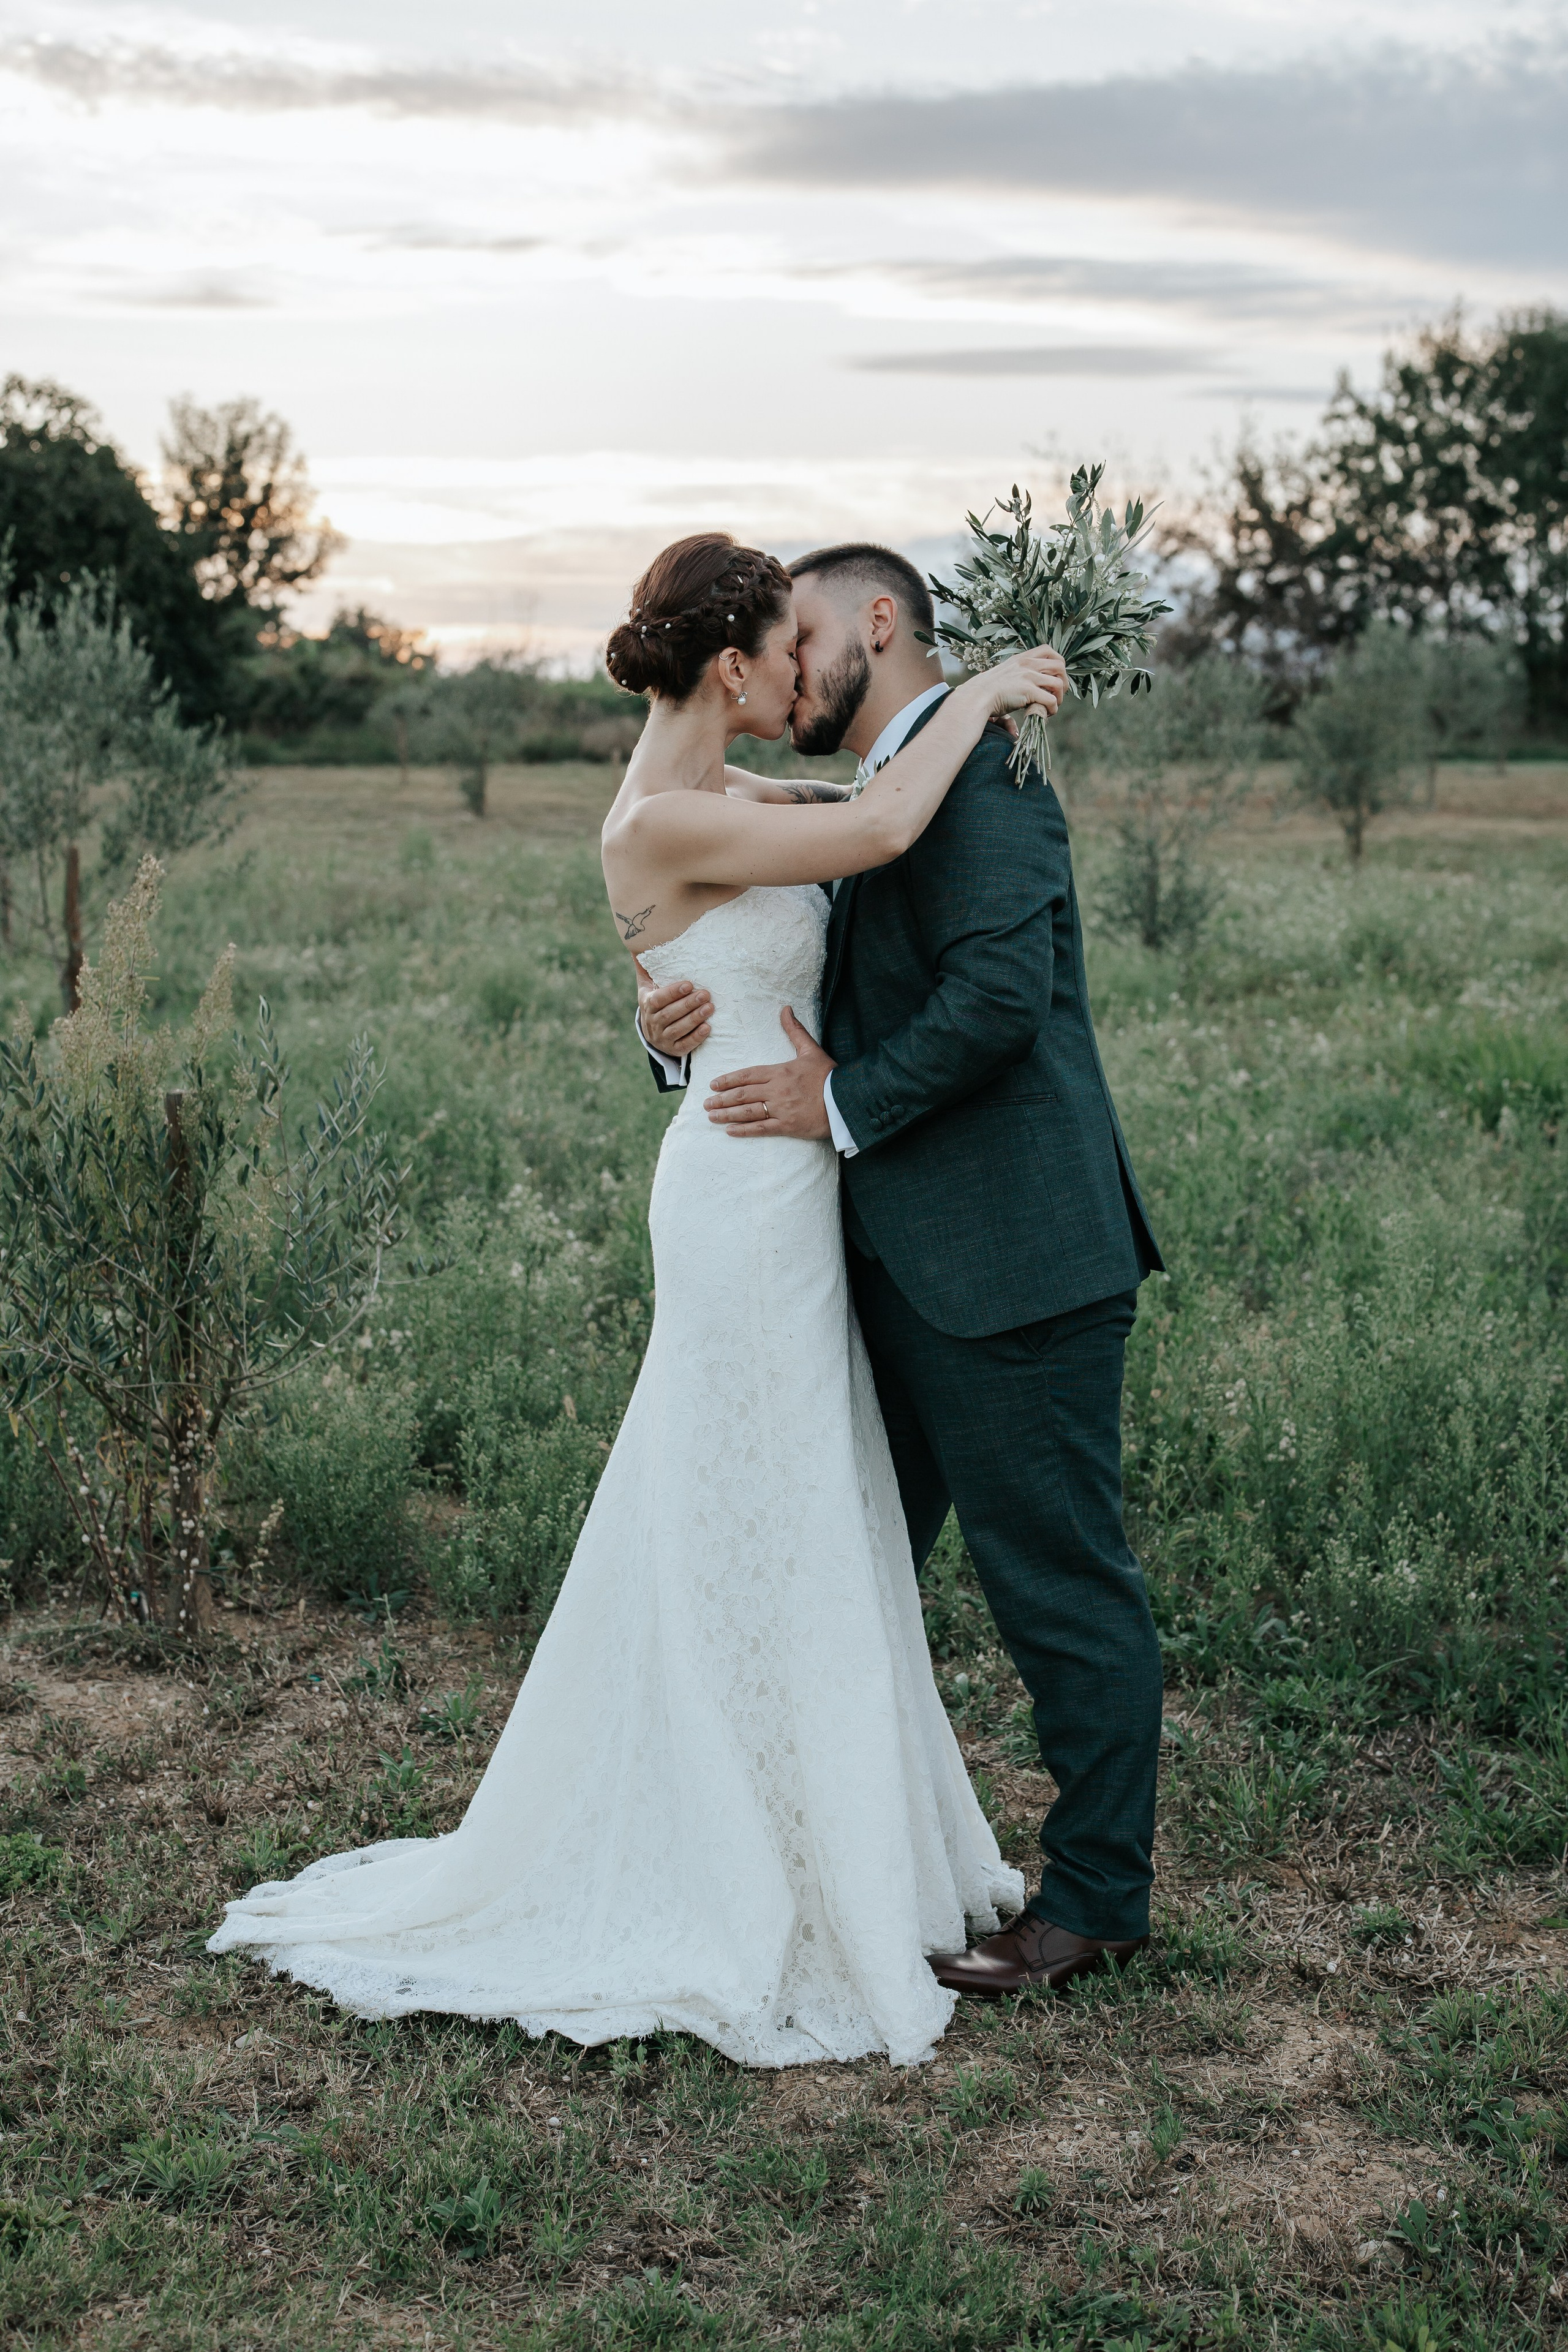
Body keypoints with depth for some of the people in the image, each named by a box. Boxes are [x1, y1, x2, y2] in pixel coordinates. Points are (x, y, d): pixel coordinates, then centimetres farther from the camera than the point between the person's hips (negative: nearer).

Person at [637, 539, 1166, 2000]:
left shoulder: (974, 774, -11)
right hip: (908, 1274, 10)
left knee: (1061, 1586, 2)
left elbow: (1000, 992, -25)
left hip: (1010, 1265, -10)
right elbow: (802, 1015, 17)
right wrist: (683, 1037, -3)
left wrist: (843, 1104, -16)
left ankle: (1096, 1900, 16)